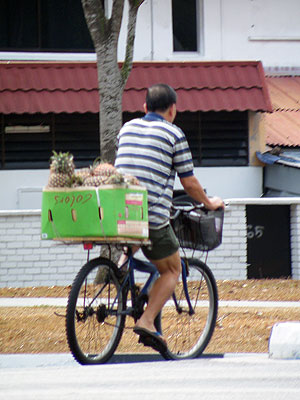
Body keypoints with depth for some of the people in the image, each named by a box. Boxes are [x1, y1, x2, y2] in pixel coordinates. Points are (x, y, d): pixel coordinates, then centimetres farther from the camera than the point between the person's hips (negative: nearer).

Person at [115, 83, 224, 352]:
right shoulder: (174, 134, -1)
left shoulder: (127, 128, 15)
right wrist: (209, 203, 21)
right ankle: (147, 321, -5)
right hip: (152, 216, -5)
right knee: (172, 270, 10)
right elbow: (189, 183, 3)